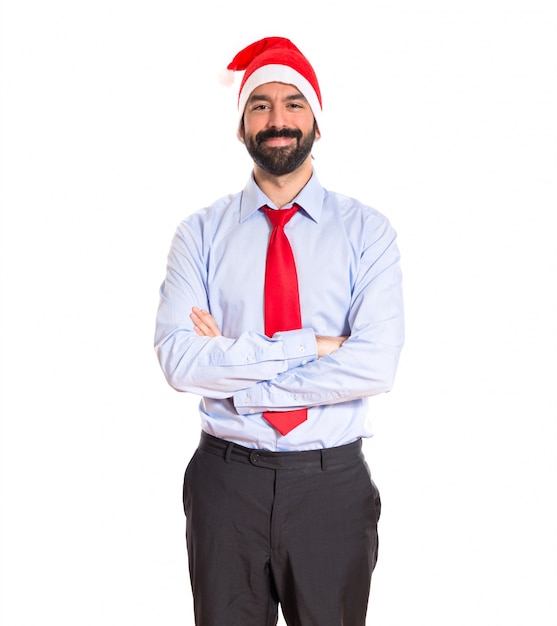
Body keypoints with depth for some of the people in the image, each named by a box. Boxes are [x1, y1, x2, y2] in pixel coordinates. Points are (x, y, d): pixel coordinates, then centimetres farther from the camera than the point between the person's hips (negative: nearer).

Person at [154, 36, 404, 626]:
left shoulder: (366, 230, -4)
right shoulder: (201, 232, -1)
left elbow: (375, 365, -17)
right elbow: (178, 359, -14)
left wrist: (232, 369, -16)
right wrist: (307, 345, -19)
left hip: (333, 483, 0)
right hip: (227, 481, 1)